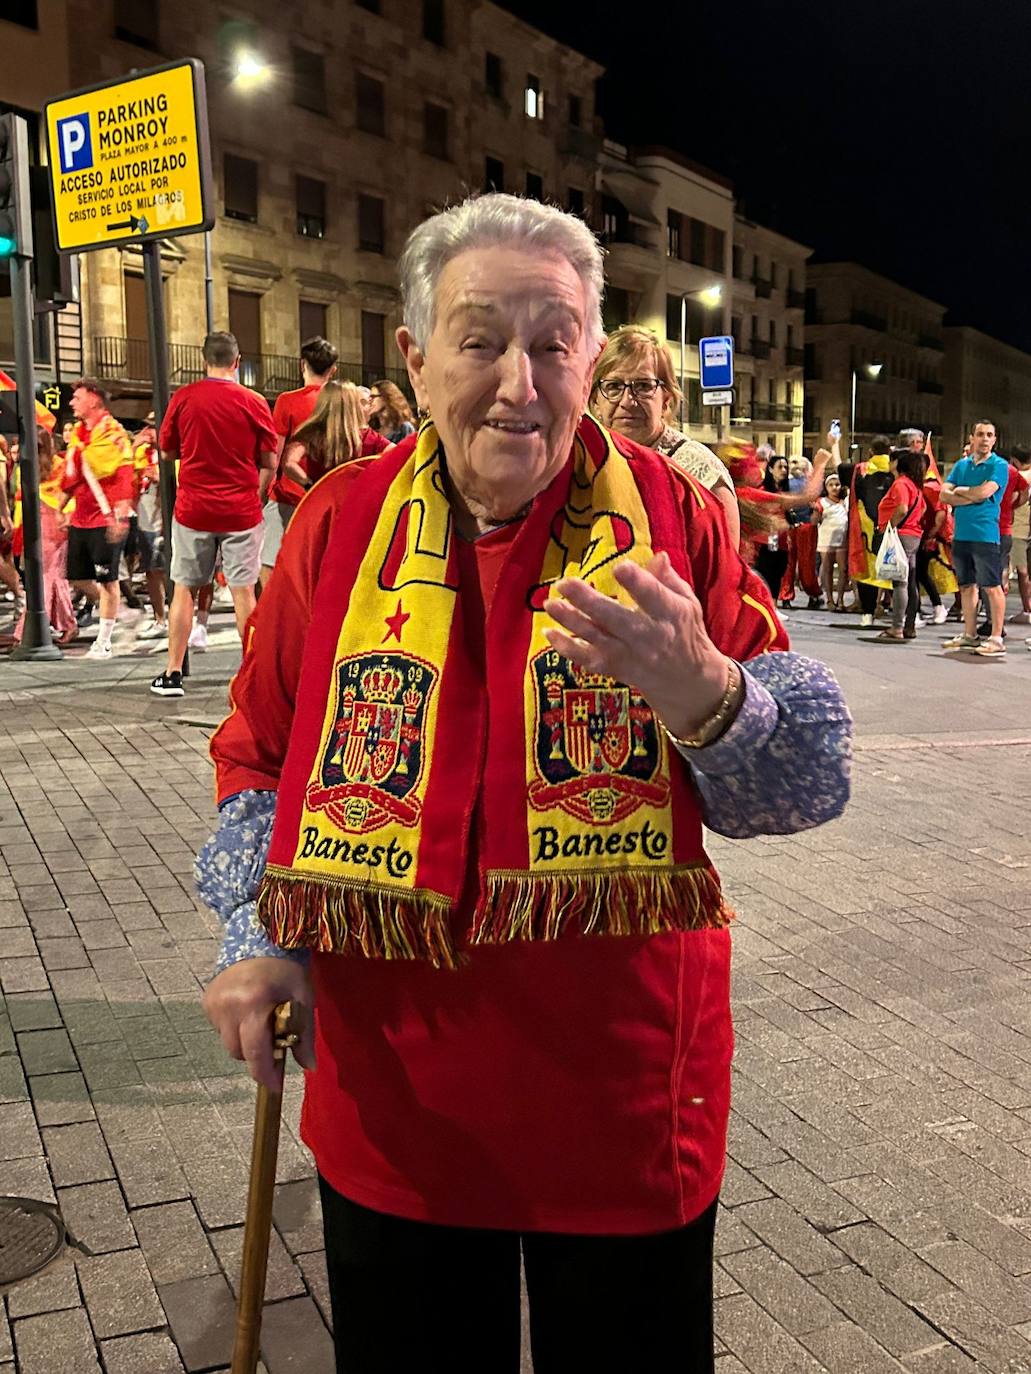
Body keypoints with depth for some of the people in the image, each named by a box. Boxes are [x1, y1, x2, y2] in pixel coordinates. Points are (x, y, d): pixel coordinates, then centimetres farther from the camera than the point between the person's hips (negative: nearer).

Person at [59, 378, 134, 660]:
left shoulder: (113, 433, -11)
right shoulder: (78, 433, 14)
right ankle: (109, 608, 33)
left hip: (106, 519, -8)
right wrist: (60, 509, 21)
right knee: (77, 578, 10)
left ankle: (104, 642, 6)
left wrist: (120, 516, -25)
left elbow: (123, 476, -18)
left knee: (107, 580, -1)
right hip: (80, 519, 8)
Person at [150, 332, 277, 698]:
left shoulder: (183, 398, -2)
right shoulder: (253, 402, -4)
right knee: (243, 590, 4)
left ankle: (173, 674, 10)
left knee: (184, 588, 9)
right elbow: (269, 462, -2)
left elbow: (167, 452, 7)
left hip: (193, 509, 1)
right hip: (241, 511, -1)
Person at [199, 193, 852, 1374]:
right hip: (389, 1104, 2)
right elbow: (259, 758, 8)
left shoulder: (669, 518, -7)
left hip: (622, 1099, -1)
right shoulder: (340, 524, -3)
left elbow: (810, 783, -8)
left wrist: (703, 691, -28)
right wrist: (261, 937, -5)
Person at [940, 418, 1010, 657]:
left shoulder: (999, 465, -3)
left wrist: (960, 491, -2)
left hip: (985, 534, -6)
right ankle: (969, 635, 22)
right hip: (961, 534, 6)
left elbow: (985, 491, -19)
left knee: (992, 587, -5)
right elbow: (944, 494, 4)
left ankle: (997, 639, -1)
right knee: (967, 586, 13)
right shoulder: (962, 465, 14)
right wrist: (972, 497, -10)